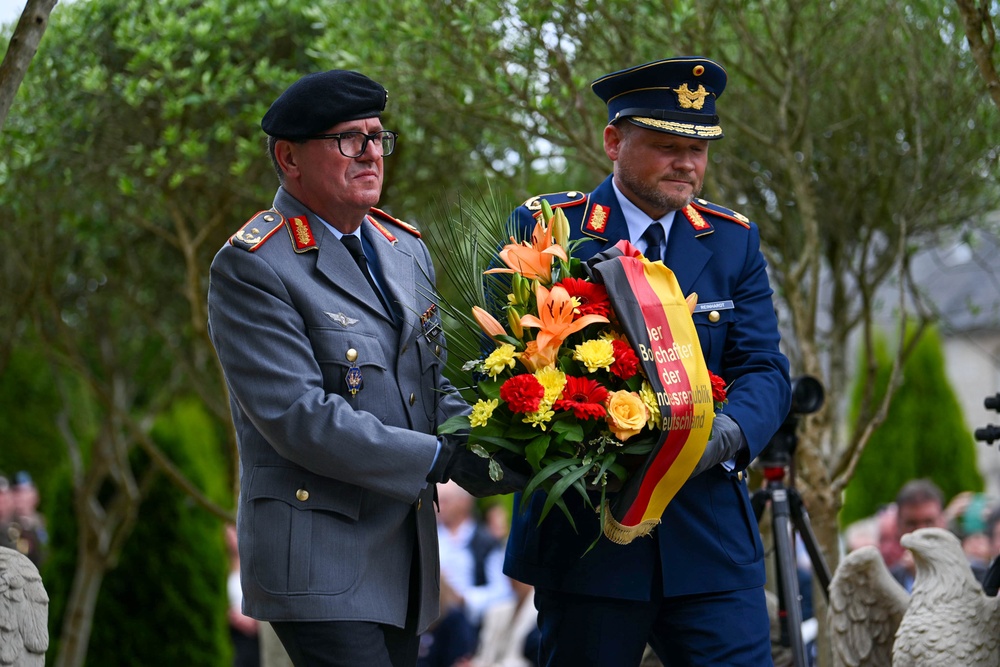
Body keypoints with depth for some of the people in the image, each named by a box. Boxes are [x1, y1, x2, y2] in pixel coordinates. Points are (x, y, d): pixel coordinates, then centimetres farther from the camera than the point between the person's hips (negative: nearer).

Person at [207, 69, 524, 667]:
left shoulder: (407, 250, 15)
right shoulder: (252, 268, -11)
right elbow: (300, 417, -19)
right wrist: (440, 460, -19)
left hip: (407, 553, 8)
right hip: (319, 562, -7)